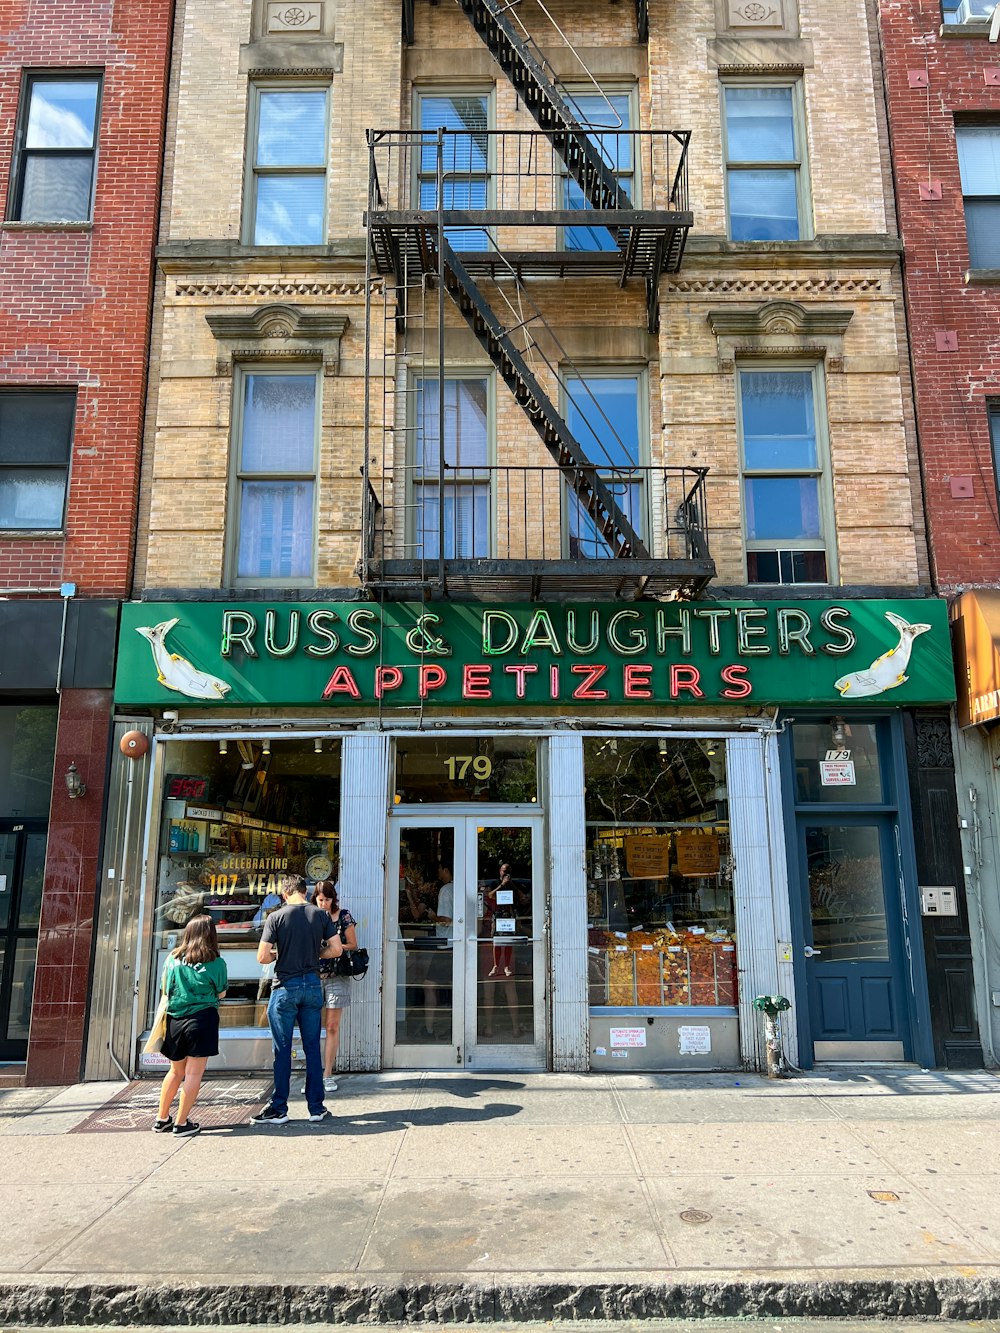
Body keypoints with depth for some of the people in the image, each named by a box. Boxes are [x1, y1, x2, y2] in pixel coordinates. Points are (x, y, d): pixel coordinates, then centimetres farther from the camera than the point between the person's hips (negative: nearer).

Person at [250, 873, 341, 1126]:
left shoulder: (276, 917, -8)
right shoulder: (321, 915, 0)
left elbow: (262, 957, -11)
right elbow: (337, 949, -1)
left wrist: (279, 954, 8)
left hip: (285, 987, -3)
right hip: (313, 986, 3)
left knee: (282, 1050, 6)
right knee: (312, 1048, 10)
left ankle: (278, 1109, 13)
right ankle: (316, 1108, 15)